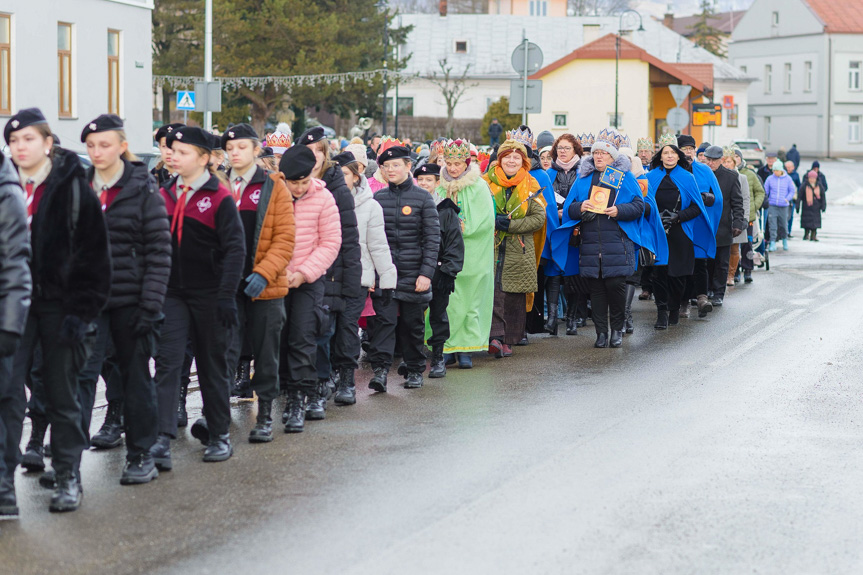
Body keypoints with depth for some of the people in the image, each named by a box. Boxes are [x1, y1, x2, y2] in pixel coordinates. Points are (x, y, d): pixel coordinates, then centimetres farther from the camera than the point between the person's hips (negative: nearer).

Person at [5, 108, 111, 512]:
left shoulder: (73, 188, -4)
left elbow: (94, 256, -5)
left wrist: (82, 310, -11)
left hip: (59, 306, -3)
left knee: (62, 396, 6)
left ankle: (68, 478, 16)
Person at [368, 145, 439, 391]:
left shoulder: (423, 198, -1)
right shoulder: (378, 198, 6)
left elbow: (432, 238, -4)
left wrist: (426, 273, -11)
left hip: (413, 273, -1)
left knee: (413, 323, 8)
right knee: (384, 320, -10)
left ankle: (414, 370, 22)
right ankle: (380, 370, -14)